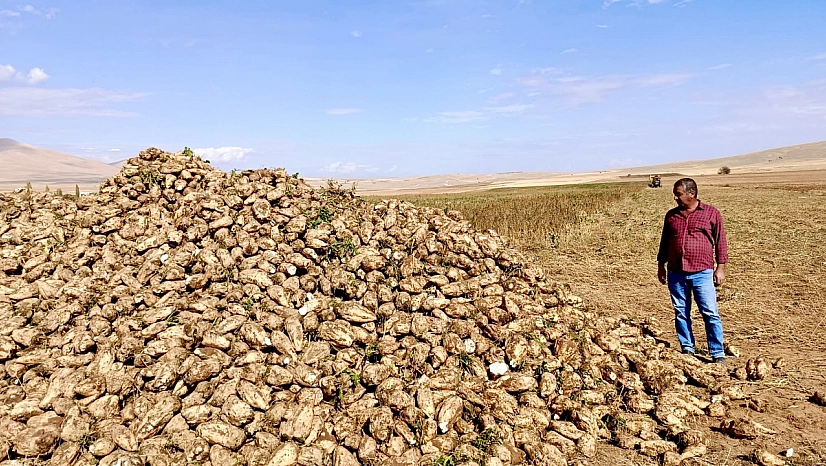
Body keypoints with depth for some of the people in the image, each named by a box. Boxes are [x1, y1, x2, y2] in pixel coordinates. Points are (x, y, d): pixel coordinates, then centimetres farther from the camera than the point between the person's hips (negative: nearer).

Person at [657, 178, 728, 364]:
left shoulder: (711, 213, 3)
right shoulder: (671, 215, 11)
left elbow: (720, 241, 4)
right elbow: (664, 242, 18)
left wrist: (721, 267, 0)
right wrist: (661, 265, 14)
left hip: (702, 273, -3)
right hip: (676, 273, 3)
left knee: (710, 314, -3)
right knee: (681, 313, 8)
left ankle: (718, 354, 5)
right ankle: (687, 349, 20)